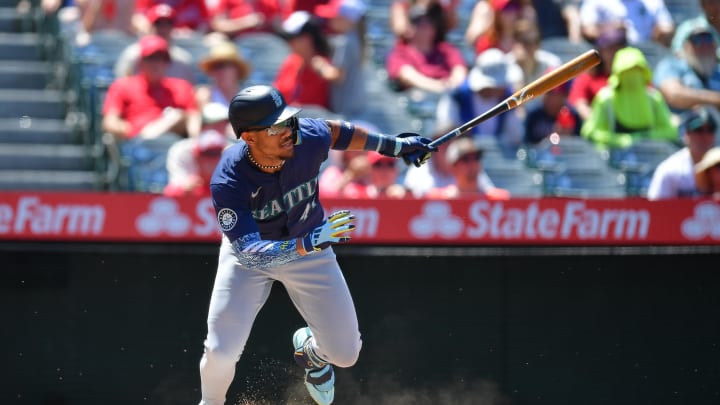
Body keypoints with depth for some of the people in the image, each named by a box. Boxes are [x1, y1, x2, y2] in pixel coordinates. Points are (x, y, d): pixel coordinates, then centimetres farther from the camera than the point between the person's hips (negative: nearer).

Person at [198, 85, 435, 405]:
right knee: (220, 352, -15)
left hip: (309, 243, 3)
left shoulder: (309, 139, -28)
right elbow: (251, 253, -42)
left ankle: (310, 349, 40)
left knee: (345, 353, 2)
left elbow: (334, 132, -2)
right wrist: (306, 244, -56)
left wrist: (394, 146, 8)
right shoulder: (228, 182, -36)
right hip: (250, 250, -3)